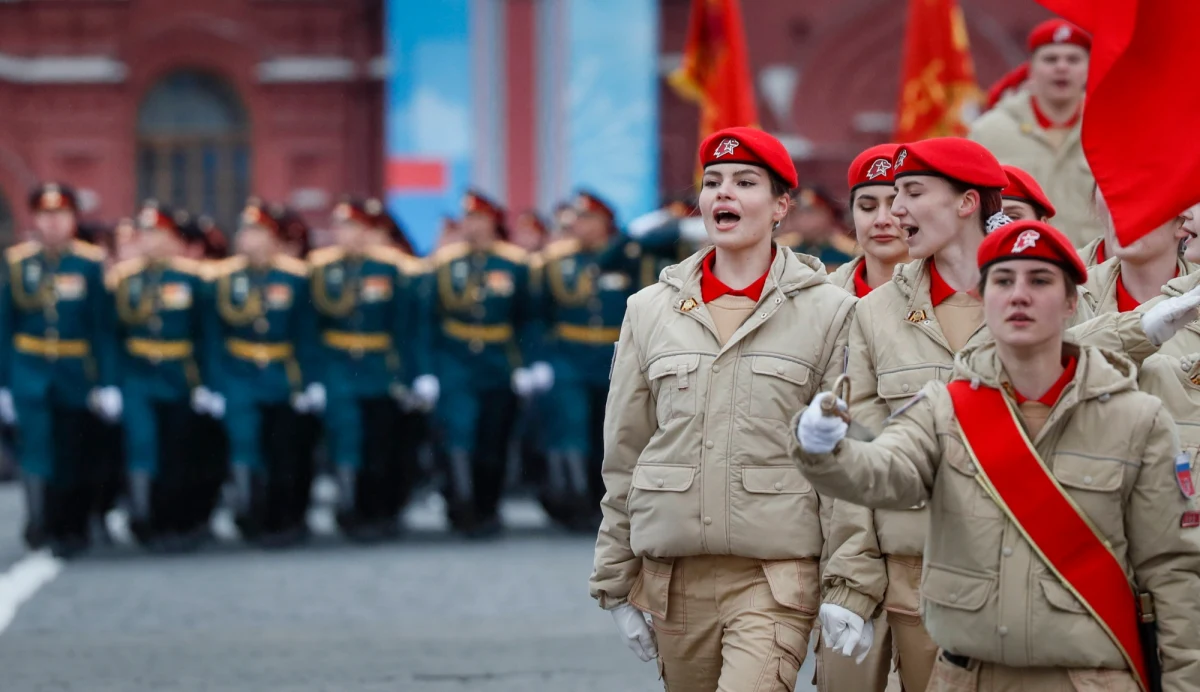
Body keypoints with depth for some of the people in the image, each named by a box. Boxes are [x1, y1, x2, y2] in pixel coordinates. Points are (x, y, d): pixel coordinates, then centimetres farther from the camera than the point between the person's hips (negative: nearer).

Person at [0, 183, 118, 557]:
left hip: (76, 373, 0)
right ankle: (38, 522, -5)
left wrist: (107, 383, -6)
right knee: (34, 447, -13)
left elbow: (104, 327, -1)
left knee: (74, 455, 6)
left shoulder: (91, 263, -1)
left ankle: (71, 528, 21)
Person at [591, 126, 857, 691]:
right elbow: (623, 455, 14)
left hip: (776, 576, -4)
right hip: (673, 574, 4)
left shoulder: (828, 311, 2)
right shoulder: (650, 310, 11)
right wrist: (615, 582, 11)